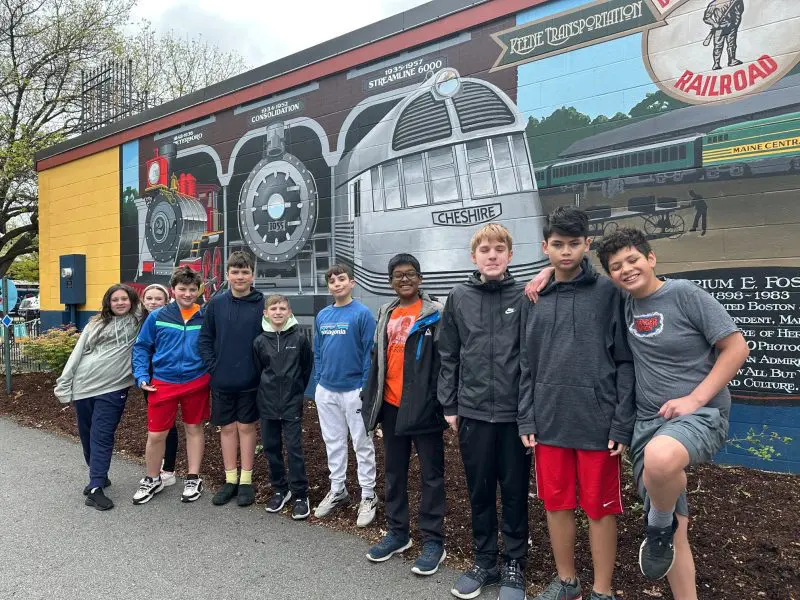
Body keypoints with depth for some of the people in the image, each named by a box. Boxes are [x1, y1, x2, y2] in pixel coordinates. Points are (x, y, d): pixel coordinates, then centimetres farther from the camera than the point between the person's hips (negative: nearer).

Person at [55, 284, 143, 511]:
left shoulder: (138, 322, 3)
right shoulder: (95, 325, 10)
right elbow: (77, 354, 10)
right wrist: (64, 384, 6)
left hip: (112, 389, -3)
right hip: (83, 386, 4)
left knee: (102, 438, -7)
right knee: (86, 436, 12)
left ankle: (95, 488, -5)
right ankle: (98, 476, 29)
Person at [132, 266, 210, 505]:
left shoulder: (205, 317, -2)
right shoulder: (157, 316, -4)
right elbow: (141, 347, 4)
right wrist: (141, 376, -5)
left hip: (196, 382, 0)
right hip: (163, 384, 0)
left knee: (194, 429, 12)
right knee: (156, 434, 5)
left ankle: (193, 479, 27)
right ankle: (152, 480, 28)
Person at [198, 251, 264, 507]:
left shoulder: (262, 304, -7)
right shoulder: (216, 303, 0)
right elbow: (205, 339, 5)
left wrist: (262, 370, -9)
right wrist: (213, 367, -4)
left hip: (251, 381, -2)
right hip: (222, 381, 3)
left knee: (247, 427, 9)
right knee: (227, 428, 12)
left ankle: (246, 480, 21)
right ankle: (230, 479, 26)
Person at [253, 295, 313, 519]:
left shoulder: (299, 338, -6)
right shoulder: (260, 341, 0)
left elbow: (307, 368, 3)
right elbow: (257, 370, 9)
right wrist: (267, 391, 9)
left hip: (292, 404, -3)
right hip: (267, 403, 3)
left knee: (294, 448, -1)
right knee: (271, 447, 11)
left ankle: (300, 495, 11)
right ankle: (280, 490, 27)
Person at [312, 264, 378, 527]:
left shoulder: (362, 314, -9)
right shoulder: (322, 316, 8)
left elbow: (369, 352, -10)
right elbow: (318, 352, 14)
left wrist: (366, 387, -13)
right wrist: (318, 380, 9)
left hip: (353, 390, -5)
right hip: (326, 390, 6)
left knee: (362, 444, 5)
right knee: (333, 442, 16)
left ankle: (368, 496, 18)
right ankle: (337, 490, 31)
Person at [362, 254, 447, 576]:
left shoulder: (434, 314, -6)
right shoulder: (386, 314, 12)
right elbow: (377, 360, 15)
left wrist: (443, 403, -17)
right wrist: (371, 401, 12)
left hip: (423, 407, -6)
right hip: (391, 406, 6)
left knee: (431, 475, 5)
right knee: (394, 472, 16)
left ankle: (433, 541, 16)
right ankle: (397, 532, 31)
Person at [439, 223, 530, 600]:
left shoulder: (524, 297, -2)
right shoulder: (459, 298, 3)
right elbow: (448, 356, 5)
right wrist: (449, 405, 4)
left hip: (515, 412, -2)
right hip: (473, 412, 2)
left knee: (514, 492, 11)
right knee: (480, 491, 14)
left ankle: (514, 565, 28)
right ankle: (484, 562, 31)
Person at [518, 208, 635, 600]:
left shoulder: (608, 293, -4)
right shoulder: (536, 299, 8)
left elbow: (625, 363, -5)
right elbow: (527, 366, 9)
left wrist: (622, 424, -10)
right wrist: (526, 420, 4)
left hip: (597, 423, -3)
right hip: (548, 423, 4)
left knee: (600, 509, 9)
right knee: (557, 505, 15)